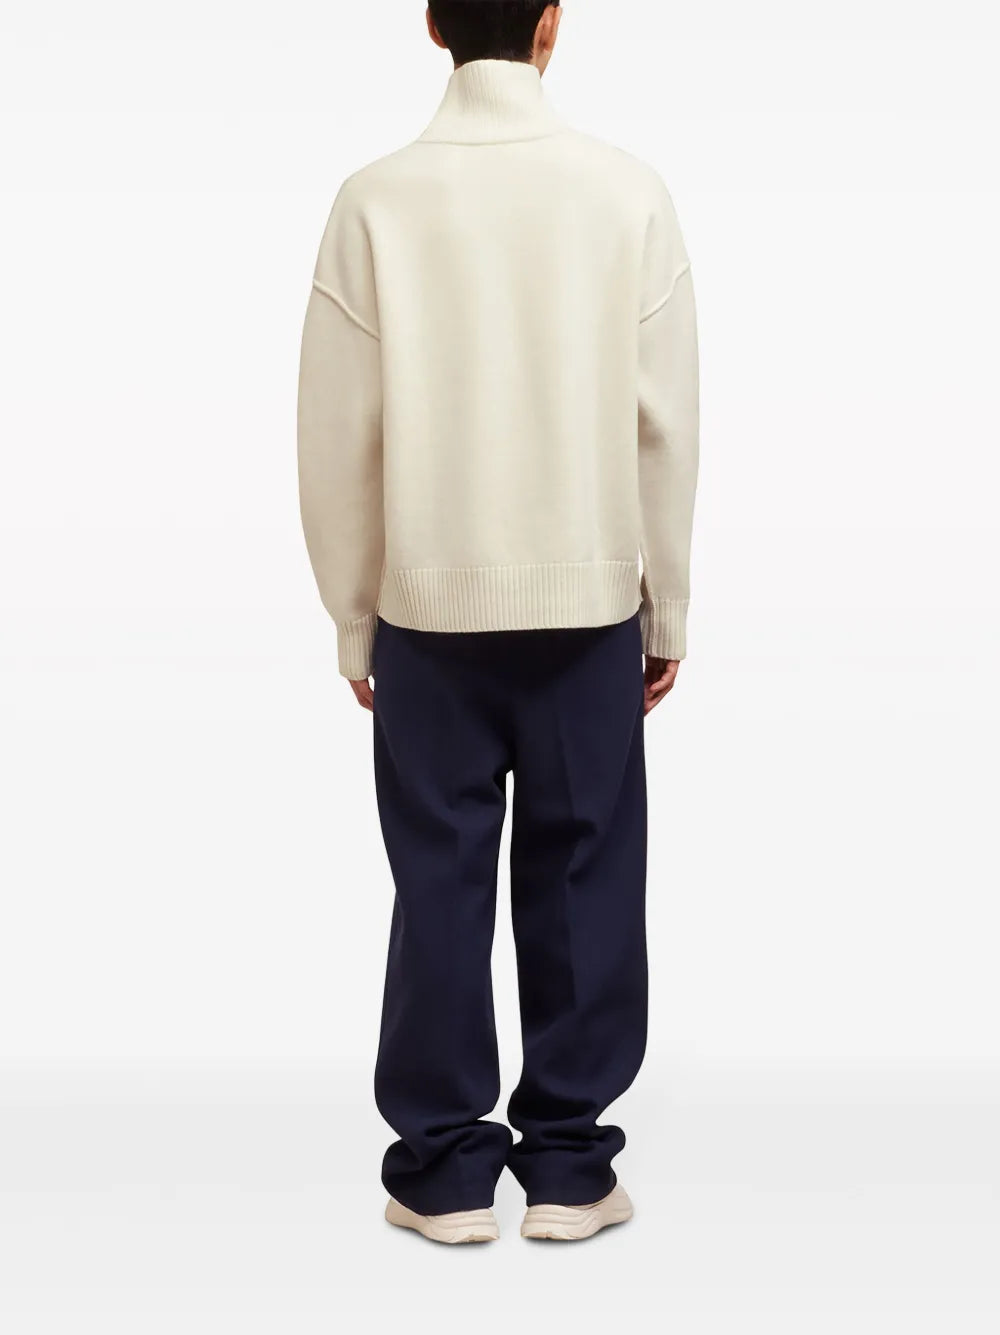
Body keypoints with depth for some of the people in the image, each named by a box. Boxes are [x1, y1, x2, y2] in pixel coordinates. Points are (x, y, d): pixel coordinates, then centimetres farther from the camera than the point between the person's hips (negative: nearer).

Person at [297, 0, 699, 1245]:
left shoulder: (379, 199, -7)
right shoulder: (627, 191, -5)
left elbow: (340, 431, -4)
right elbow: (666, 421, -3)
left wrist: (353, 620, 7)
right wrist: (668, 609, 8)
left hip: (430, 597, 0)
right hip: (589, 596, 0)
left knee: (441, 881, 8)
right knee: (583, 877, 9)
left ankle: (445, 1169, 16)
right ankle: (569, 1165, 17)